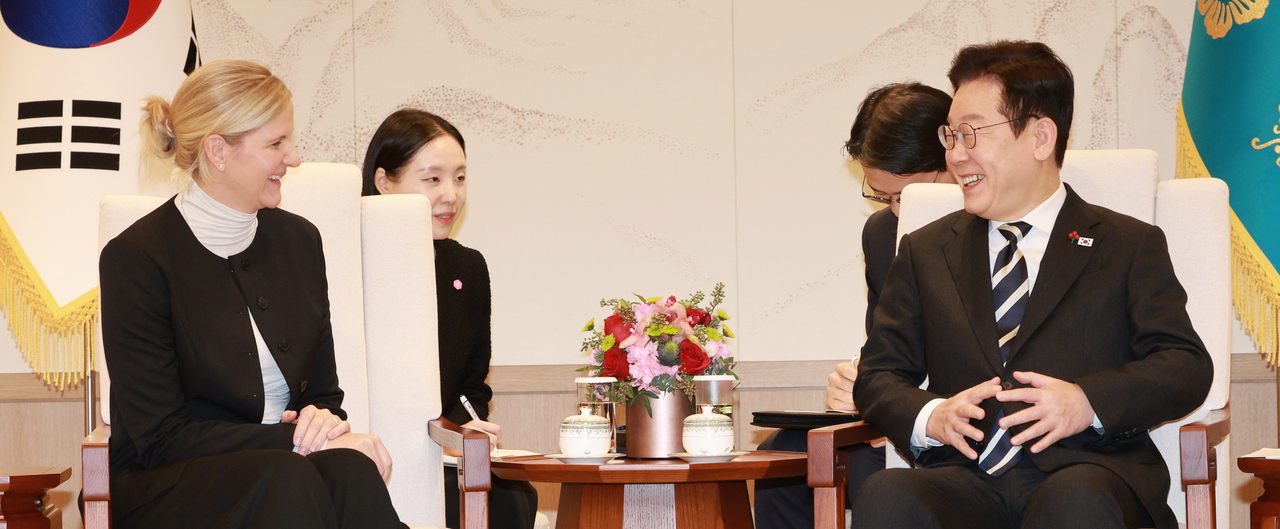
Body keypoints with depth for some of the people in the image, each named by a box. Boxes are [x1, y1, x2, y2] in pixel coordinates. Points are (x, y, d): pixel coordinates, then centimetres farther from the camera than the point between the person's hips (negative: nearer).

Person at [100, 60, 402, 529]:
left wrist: (324, 420, -8)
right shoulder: (135, 258, -6)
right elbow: (160, 437, -11)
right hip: (168, 487, -5)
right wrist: (296, 439, -17)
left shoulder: (298, 239, 13)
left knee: (350, 473, -32)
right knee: (287, 479, -38)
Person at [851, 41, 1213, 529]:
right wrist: (930, 418, -4)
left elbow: (1188, 368, 5)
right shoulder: (925, 251, 24)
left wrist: (1088, 402, -13)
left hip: (1088, 472, -2)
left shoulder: (1130, 246, 15)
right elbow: (879, 375, 19)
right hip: (964, 479, 2)